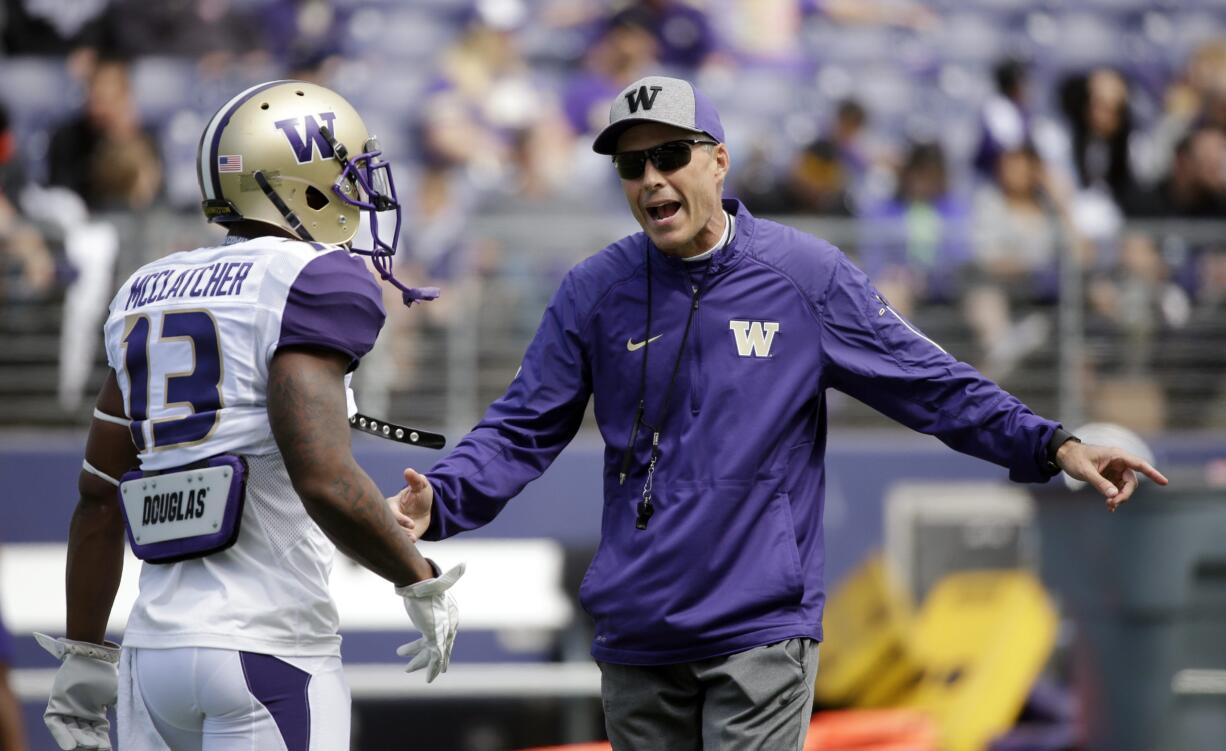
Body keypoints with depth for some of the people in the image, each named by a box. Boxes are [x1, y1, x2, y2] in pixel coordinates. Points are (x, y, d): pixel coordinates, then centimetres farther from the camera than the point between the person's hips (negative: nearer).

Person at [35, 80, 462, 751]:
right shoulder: (313, 283, -8)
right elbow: (325, 482, -20)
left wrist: (84, 655, 24)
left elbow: (99, 496, 18)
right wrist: (422, 583, -6)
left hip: (155, 646, 7)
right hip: (266, 647, -7)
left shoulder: (150, 293, 15)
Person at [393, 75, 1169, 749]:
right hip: (637, 639, 3)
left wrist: (1050, 445, -8)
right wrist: (439, 502, -14)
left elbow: (930, 384, 2)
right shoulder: (595, 292, 5)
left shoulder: (807, 275, -1)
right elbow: (523, 430, 4)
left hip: (762, 627, -3)